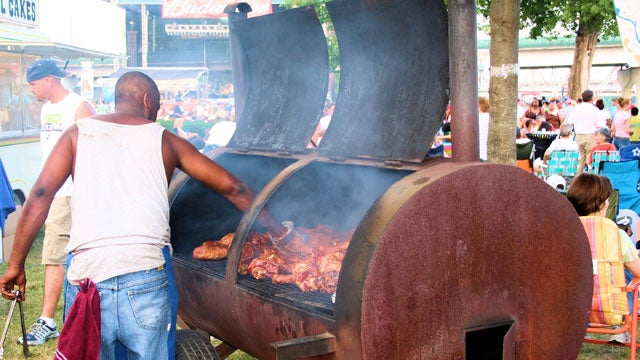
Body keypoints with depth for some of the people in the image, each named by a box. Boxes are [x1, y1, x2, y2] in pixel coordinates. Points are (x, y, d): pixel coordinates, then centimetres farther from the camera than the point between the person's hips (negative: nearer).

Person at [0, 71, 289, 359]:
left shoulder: (78, 133, 15)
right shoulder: (164, 140, 15)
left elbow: (40, 195, 4)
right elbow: (232, 188, 17)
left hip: (86, 271, 1)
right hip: (147, 272, -1)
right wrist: (276, 230, 28)